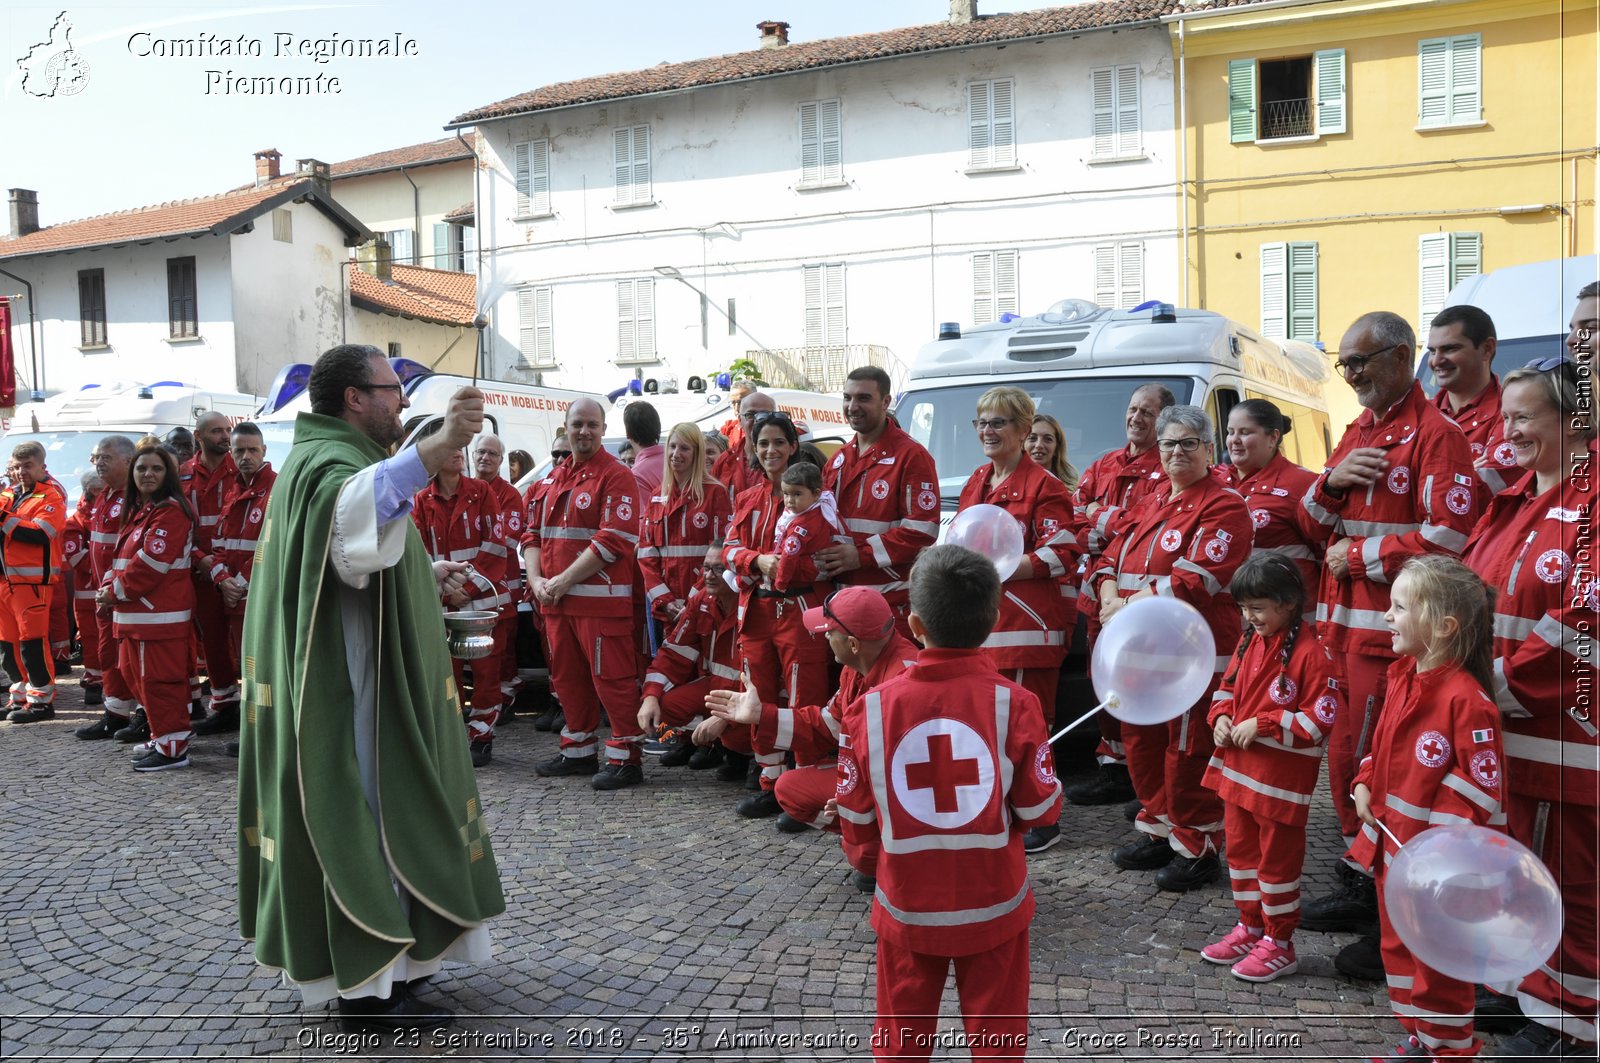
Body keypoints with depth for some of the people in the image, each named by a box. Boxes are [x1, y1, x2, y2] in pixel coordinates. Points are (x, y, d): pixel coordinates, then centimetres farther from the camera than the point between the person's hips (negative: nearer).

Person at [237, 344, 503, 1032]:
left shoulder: (320, 458, 19)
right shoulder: (329, 462, -17)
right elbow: (355, 509, -45)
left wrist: (426, 577, 24)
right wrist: (437, 448, -58)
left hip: (344, 684, 11)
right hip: (350, 689, -11)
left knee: (360, 811, 17)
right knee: (366, 814, -3)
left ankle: (373, 959, 30)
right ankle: (366, 990, 7)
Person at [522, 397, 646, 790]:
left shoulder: (616, 477, -6)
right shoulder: (554, 478, 17)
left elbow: (615, 540, -16)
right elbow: (532, 533, 17)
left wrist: (564, 581, -16)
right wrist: (536, 581, -1)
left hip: (601, 598, -8)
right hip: (554, 598, 8)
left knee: (611, 677, -5)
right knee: (567, 677, 15)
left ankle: (625, 758, 3)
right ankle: (578, 751, 27)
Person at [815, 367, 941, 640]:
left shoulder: (911, 455, -6)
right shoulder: (839, 459, 17)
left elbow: (923, 528, -14)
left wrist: (862, 554, -17)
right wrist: (823, 558, 1)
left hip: (894, 602, -7)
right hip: (841, 600, 7)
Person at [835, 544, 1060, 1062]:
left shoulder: (871, 708, -14)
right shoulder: (1015, 703, -17)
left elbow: (857, 823, -5)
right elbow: (1040, 808, -9)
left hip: (907, 905, 1)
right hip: (993, 905, 0)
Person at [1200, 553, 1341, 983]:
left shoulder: (1309, 652, -18)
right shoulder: (1250, 640, 7)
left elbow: (1322, 717, -19)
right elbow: (1228, 685, 18)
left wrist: (1262, 725, -21)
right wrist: (1221, 717, -1)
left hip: (1282, 779, -8)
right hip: (1238, 767, 8)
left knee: (1277, 859, 6)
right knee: (1240, 849, 18)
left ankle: (1279, 944, 21)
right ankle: (1250, 927, 34)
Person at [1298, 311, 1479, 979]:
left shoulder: (1435, 432, -10)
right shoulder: (1358, 430, 17)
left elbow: (1446, 537, -20)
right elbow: (1314, 521, 18)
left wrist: (1359, 556, -12)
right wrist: (1332, 481, -3)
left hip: (1391, 632, -8)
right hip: (1339, 624, 9)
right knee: (1344, 759, 16)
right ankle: (1358, 890, 31)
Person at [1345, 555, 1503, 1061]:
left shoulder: (1465, 699, -23)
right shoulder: (1402, 676, 3)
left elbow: (1478, 784, -22)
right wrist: (1365, 785, 4)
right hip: (1389, 843, 9)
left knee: (1437, 963, 7)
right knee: (1398, 947, 22)